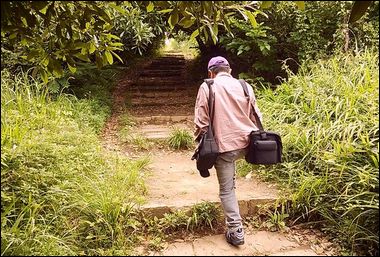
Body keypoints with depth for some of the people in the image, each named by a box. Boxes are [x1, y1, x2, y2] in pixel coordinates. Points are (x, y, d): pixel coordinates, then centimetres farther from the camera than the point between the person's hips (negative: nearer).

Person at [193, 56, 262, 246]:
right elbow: (256, 116, 9)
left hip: (223, 145, -4)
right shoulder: (245, 86, 7)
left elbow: (201, 121, -6)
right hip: (246, 143, 4)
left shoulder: (207, 87, -3)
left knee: (226, 190, 8)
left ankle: (236, 231, 11)